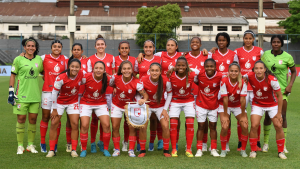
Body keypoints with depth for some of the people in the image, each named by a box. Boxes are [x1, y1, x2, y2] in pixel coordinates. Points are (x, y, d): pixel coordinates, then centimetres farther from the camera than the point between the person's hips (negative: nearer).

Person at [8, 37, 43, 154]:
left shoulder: (39, 59, 7)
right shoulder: (18, 59, -1)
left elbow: (43, 72, 20)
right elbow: (13, 75, 2)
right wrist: (11, 91, -3)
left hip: (35, 95, 3)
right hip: (21, 95, -3)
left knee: (33, 119, 6)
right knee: (21, 119, 0)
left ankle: (31, 144, 18)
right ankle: (20, 146, 10)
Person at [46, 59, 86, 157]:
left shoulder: (82, 74, -18)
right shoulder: (61, 78, -25)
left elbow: (84, 83, 4)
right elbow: (54, 93, -16)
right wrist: (54, 109, -10)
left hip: (73, 102, 2)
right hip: (60, 102, -2)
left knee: (75, 124, -7)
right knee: (54, 124, -4)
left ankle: (74, 150, 1)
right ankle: (51, 150, 5)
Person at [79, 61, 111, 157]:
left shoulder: (108, 79, -16)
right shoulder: (86, 77, -21)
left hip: (101, 103, 1)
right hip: (86, 103, -1)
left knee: (106, 125, -10)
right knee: (84, 125, -13)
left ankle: (106, 149, 8)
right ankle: (83, 150, 5)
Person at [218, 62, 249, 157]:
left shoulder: (242, 82, -20)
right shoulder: (224, 81, -23)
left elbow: (242, 99, -19)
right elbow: (225, 99, -22)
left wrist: (243, 115, -15)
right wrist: (225, 115, -19)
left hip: (238, 106, 2)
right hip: (225, 106, -1)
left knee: (245, 126, -13)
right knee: (225, 127, -19)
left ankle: (243, 150, 7)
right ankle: (223, 150, 2)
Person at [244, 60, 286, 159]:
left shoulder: (272, 80, -27)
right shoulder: (250, 76, -21)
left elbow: (279, 96, -15)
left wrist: (279, 113, -13)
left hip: (272, 105, -1)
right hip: (257, 104, 1)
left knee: (278, 126, -7)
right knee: (254, 126, -14)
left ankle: (281, 152, 11)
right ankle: (253, 151, 3)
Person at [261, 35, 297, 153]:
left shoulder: (287, 57, -5)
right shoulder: (265, 54, 0)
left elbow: (294, 71, 5)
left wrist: (290, 85, -7)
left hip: (282, 90, -1)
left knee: (282, 116, 1)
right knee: (268, 116, 4)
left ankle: (283, 144, 11)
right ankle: (266, 143, 15)